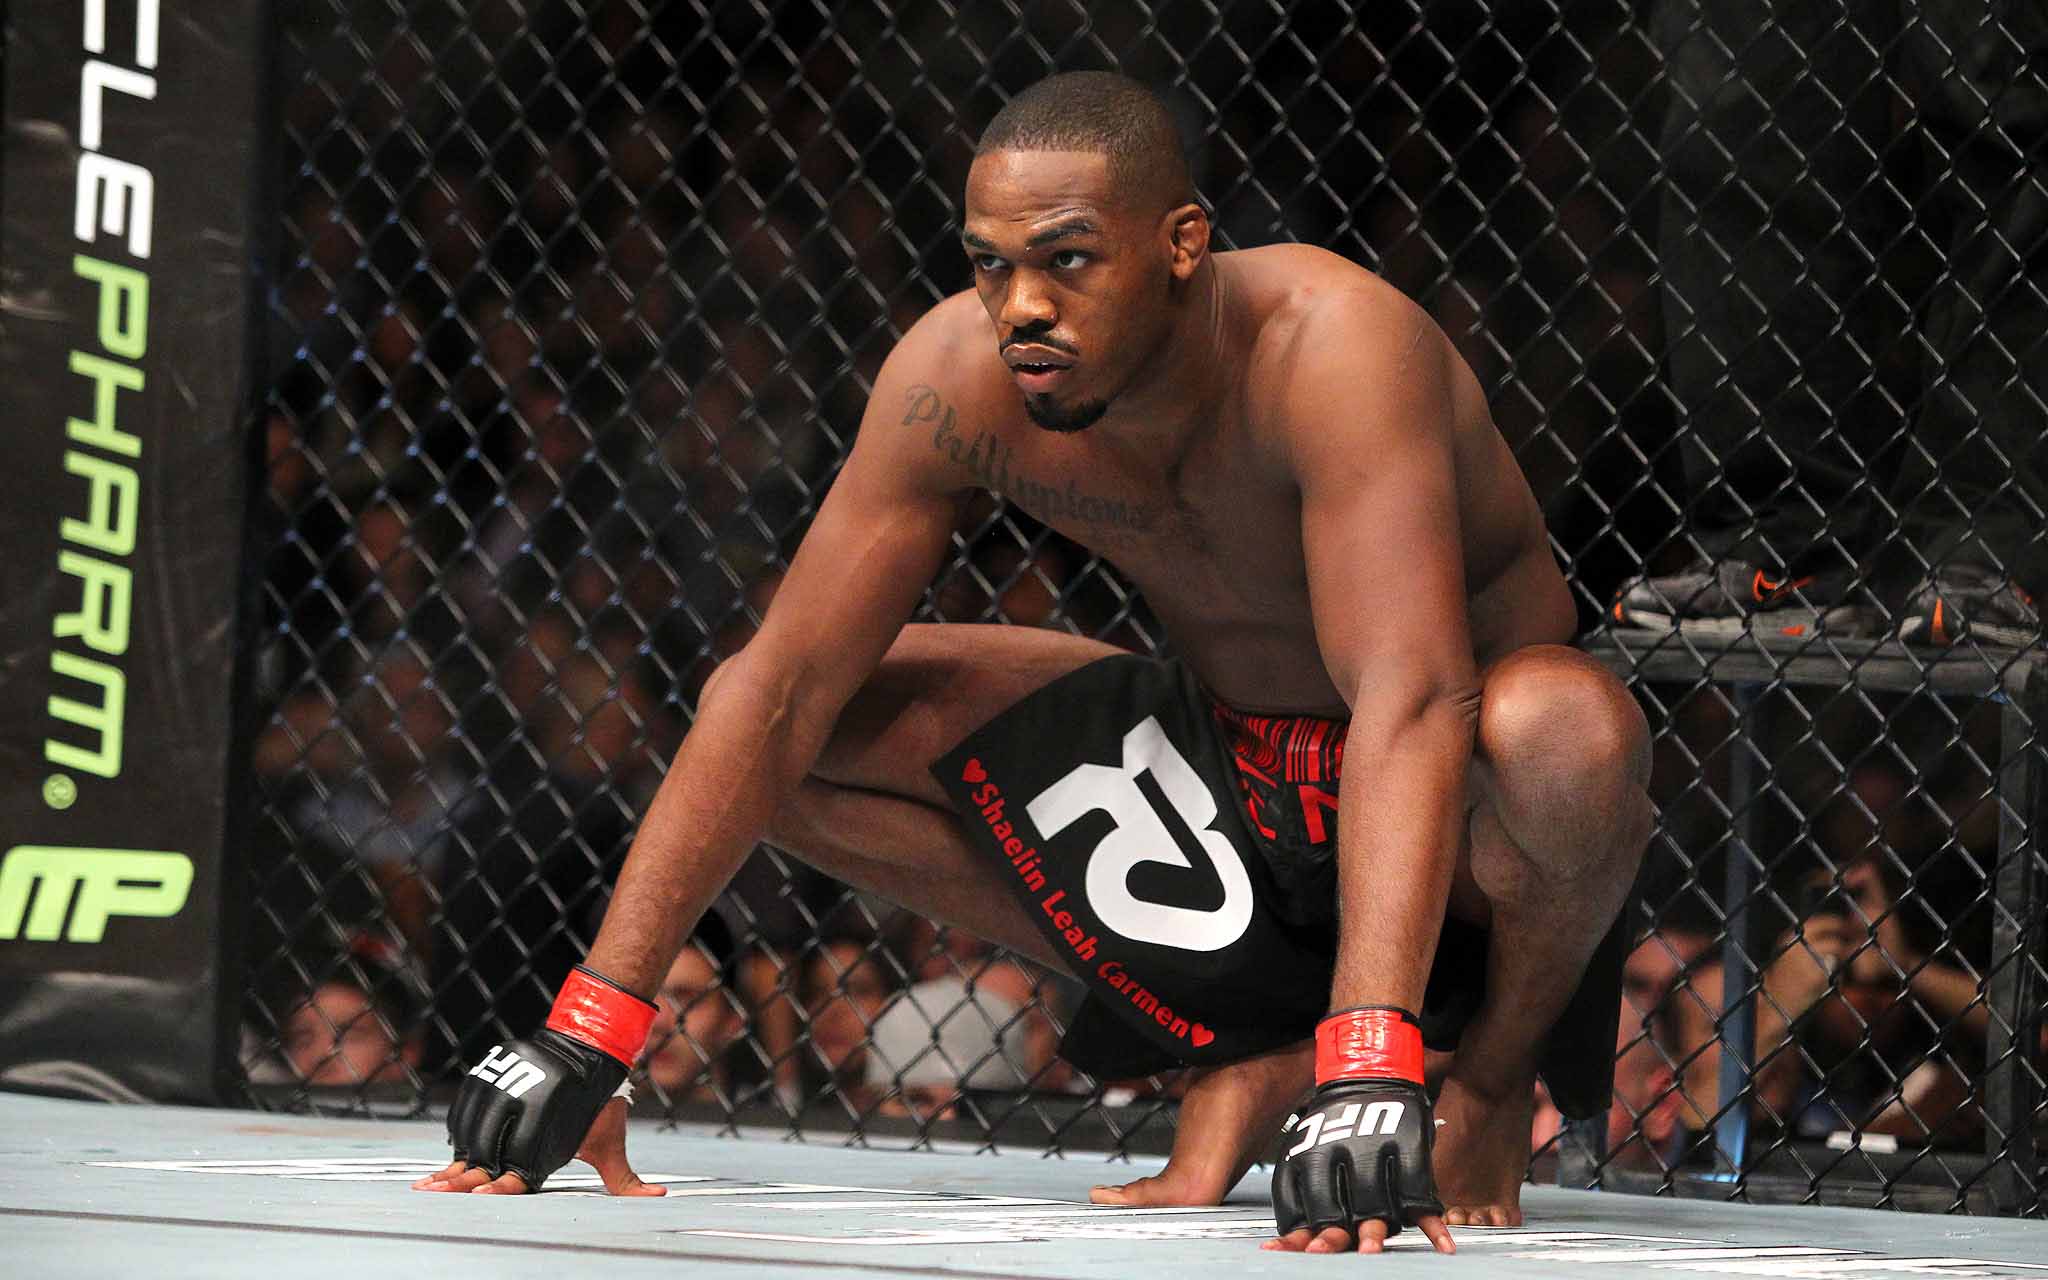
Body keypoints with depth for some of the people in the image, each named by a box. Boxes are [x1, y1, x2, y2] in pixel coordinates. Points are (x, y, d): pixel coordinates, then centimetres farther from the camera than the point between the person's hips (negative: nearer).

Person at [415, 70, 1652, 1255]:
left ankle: (1491, 1079, -6)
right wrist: (582, 1042, -23)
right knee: (783, 732, -9)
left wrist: (1372, 1069, -56)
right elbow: (783, 688, -17)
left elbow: (1411, 703, -44)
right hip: (1226, 751, 6)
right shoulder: (960, 377, -18)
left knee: (1571, 732, -41)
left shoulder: (1332, 345, -33)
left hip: (1447, 791, -5)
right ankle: (1253, 1052, 0)